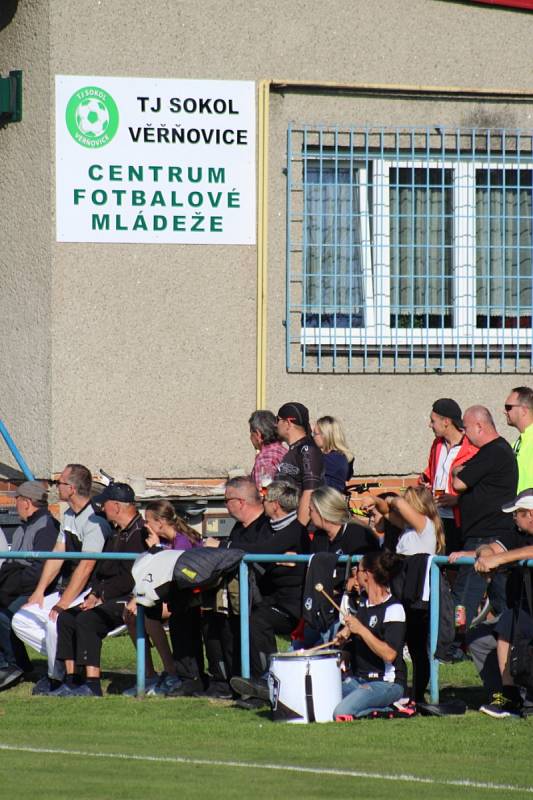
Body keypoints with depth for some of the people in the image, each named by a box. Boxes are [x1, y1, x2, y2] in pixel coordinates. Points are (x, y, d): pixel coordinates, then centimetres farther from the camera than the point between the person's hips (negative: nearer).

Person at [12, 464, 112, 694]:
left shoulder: (95, 521, -19)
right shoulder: (69, 516, 11)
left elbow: (85, 567, -23)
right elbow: (57, 555, 14)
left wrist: (63, 605, -24)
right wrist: (39, 591, 6)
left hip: (89, 594, -10)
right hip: (65, 590, 10)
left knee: (55, 622, -34)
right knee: (21, 621, 0)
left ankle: (57, 678, -14)